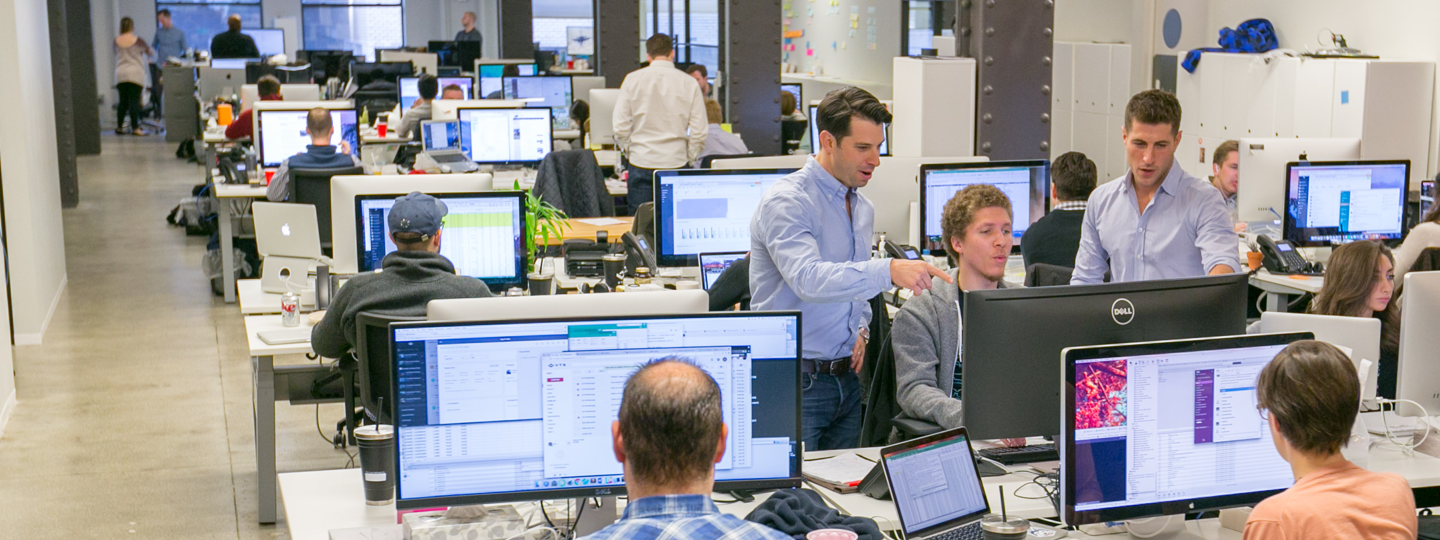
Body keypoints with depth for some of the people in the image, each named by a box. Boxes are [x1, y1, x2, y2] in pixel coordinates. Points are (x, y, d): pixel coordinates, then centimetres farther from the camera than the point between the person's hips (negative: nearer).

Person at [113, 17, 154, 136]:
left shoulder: (116, 41, 4)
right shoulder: (137, 41, -6)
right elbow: (149, 52, 11)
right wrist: (152, 50, 36)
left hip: (120, 73, 4)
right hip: (135, 74, -4)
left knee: (123, 101, 11)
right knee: (134, 101, -4)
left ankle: (119, 127, 14)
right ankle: (135, 128, -5)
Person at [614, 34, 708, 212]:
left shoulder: (633, 79, -1)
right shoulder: (689, 83, -1)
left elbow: (620, 126, -1)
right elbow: (699, 132, -2)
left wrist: (628, 151, 13)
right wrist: (689, 158, 11)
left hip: (640, 163, 0)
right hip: (675, 162, 0)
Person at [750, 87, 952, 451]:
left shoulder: (863, 209, 14)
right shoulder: (786, 201, -14)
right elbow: (809, 279, -31)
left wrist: (860, 329, 5)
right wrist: (888, 271, -42)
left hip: (847, 377, 8)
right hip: (795, 380, -7)